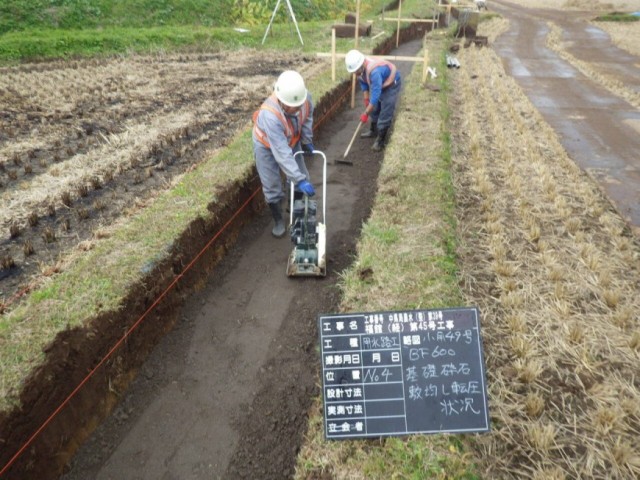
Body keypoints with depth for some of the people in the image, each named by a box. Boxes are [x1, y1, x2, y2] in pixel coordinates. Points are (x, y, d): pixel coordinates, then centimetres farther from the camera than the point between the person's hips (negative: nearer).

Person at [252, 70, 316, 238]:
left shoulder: (305, 97, -31)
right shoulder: (270, 115, -46)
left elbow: (307, 117, -5)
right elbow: (282, 153, -45)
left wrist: (307, 141, -1)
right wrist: (299, 180, -47)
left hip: (291, 141, 5)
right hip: (267, 145, -5)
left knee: (302, 177, 11)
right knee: (272, 187, 0)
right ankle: (278, 221, 24)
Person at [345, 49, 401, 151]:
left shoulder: (374, 72, -42)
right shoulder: (360, 68, -17)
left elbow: (375, 94, -40)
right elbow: (363, 83, 4)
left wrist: (366, 113, -37)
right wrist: (366, 99, 3)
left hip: (391, 84, -8)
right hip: (379, 84, 8)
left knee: (385, 114, -9)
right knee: (374, 109, 18)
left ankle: (381, 140, 1)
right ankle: (373, 131, 38)